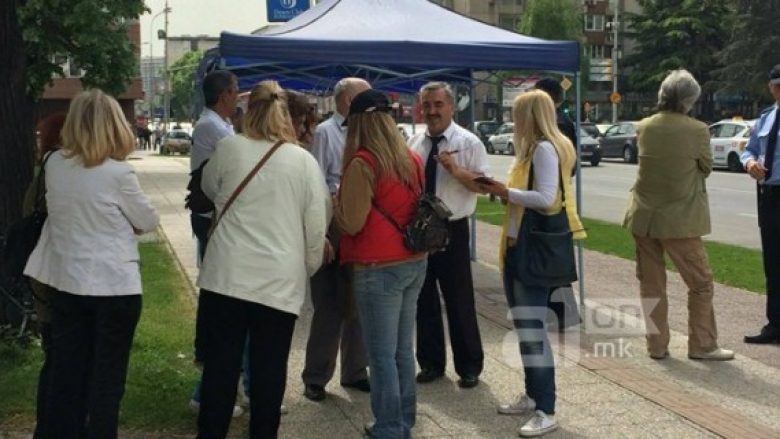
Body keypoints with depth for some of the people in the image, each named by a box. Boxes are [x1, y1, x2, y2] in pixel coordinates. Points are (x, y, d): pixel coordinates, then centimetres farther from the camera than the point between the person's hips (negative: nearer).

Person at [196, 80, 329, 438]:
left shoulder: (229, 147, 2)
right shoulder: (304, 160, 1)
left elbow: (209, 188, 22)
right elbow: (317, 224, 3)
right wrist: (309, 267, 17)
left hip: (227, 275, 0)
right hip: (281, 281, 0)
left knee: (220, 366, 8)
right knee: (269, 371, 7)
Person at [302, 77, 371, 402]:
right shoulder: (325, 133, -9)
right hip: (334, 229, -6)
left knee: (359, 305, 14)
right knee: (329, 308, 1)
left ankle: (354, 371, 28)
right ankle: (315, 378, 15)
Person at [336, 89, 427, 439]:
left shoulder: (362, 163, -15)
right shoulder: (412, 159, 7)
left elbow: (351, 223, -13)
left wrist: (338, 201, 5)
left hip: (379, 268, -7)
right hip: (414, 263, 8)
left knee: (382, 355, 1)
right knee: (403, 349, 16)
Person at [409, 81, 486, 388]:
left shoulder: (468, 142, -7)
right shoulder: (414, 142, 7)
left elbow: (483, 185, -12)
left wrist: (456, 170, -26)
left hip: (452, 230, -4)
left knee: (459, 301, 4)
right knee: (424, 299, 12)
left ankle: (469, 366, 19)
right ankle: (431, 363, 27)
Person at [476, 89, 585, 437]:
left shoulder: (545, 149, -15)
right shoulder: (531, 149, 16)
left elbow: (546, 199, -23)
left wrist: (506, 192, -16)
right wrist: (503, 191, 4)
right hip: (519, 244, 10)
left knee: (533, 327, -7)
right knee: (525, 325, 15)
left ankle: (546, 411, -1)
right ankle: (532, 395, 26)